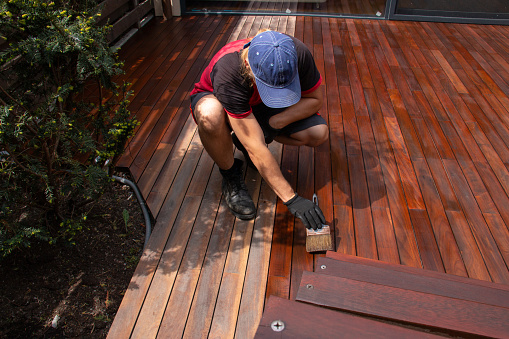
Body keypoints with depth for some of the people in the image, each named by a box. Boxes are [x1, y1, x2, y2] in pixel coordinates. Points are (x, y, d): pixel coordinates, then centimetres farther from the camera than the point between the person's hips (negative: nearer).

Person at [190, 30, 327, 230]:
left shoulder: (297, 53, -29)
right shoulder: (228, 72, -40)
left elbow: (315, 99, -12)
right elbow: (255, 148, -40)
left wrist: (275, 122, -28)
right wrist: (291, 199, -40)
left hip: (263, 108, 4)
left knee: (319, 133, -19)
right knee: (210, 116, -42)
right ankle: (230, 176, -11)